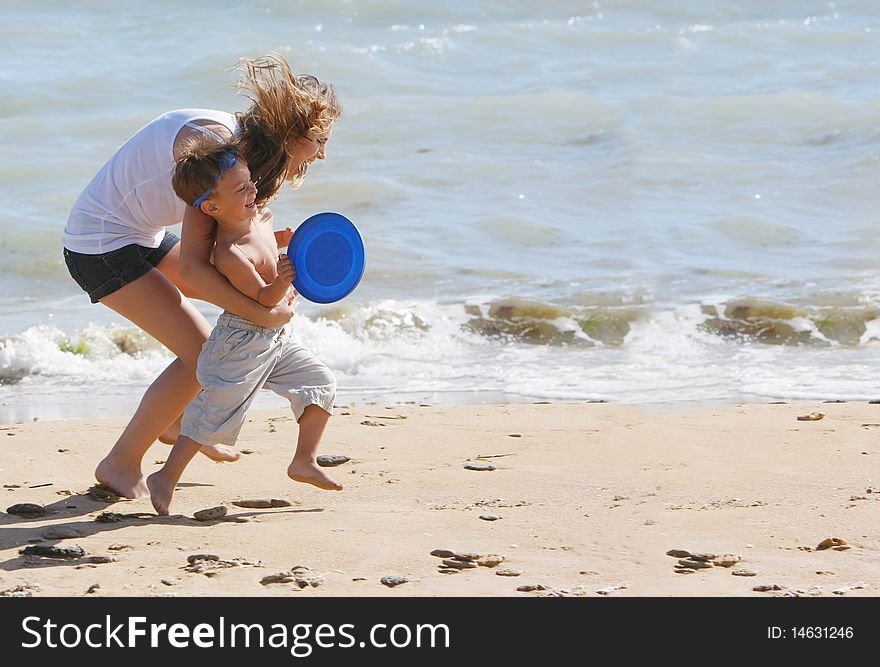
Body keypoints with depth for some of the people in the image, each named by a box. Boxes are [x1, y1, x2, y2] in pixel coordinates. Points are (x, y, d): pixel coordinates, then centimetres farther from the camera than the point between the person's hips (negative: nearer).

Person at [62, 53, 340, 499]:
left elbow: (215, 240, 3)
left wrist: (275, 241, -13)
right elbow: (193, 266, -31)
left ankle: (180, 421, 25)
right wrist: (263, 316, -30)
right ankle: (120, 463, 3)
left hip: (141, 240, 10)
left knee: (250, 288, 16)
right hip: (100, 248, -10)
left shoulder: (241, 140, 0)